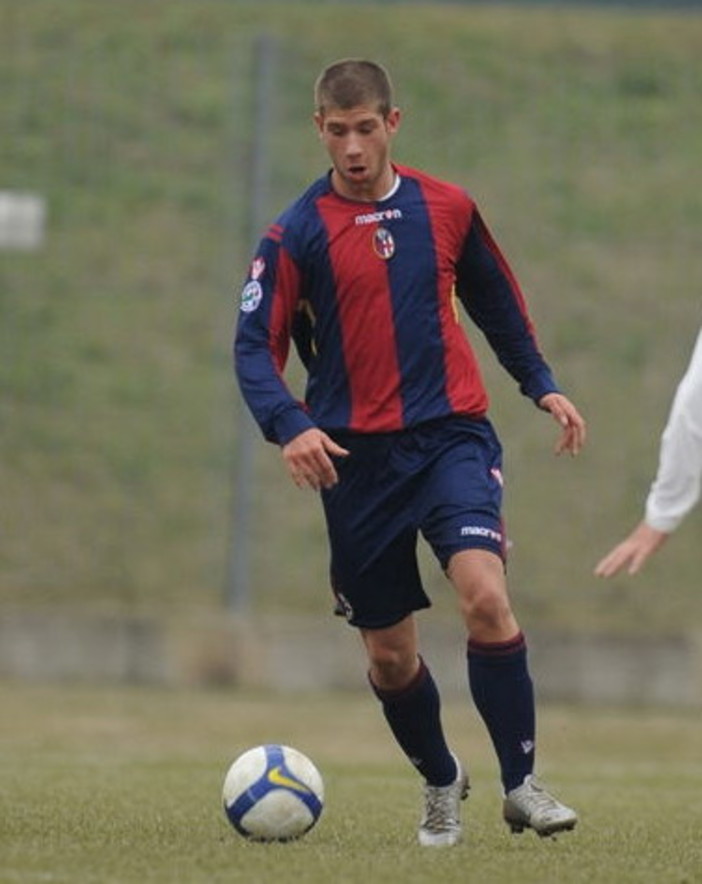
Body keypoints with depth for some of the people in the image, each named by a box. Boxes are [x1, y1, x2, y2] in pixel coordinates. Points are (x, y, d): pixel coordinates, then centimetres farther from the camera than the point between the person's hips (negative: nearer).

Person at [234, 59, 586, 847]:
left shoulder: (447, 209, 5)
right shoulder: (296, 235, -3)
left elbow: (495, 302, 22)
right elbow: (255, 347, -8)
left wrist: (541, 385, 16)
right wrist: (289, 426, -25)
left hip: (452, 435, 0)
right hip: (358, 457, 0)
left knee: (485, 596, -23)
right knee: (390, 653, 6)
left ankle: (521, 784, -11)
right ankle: (441, 783, 33)